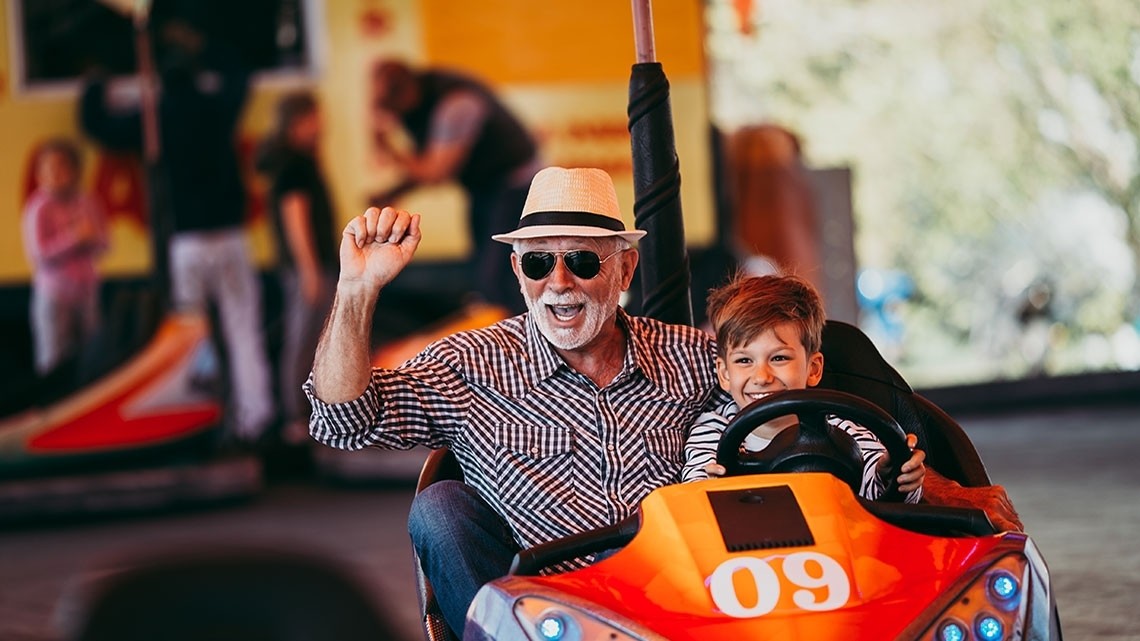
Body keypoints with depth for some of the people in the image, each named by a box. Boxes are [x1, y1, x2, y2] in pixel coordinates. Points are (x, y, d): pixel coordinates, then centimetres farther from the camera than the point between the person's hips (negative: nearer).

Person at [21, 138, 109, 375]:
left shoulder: (89, 204, 3)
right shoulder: (40, 209, -12)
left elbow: (102, 247, 9)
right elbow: (39, 254, -18)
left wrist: (91, 238, -15)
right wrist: (75, 237, -22)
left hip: (86, 290, 5)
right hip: (53, 292, -5)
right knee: (53, 358, -1)